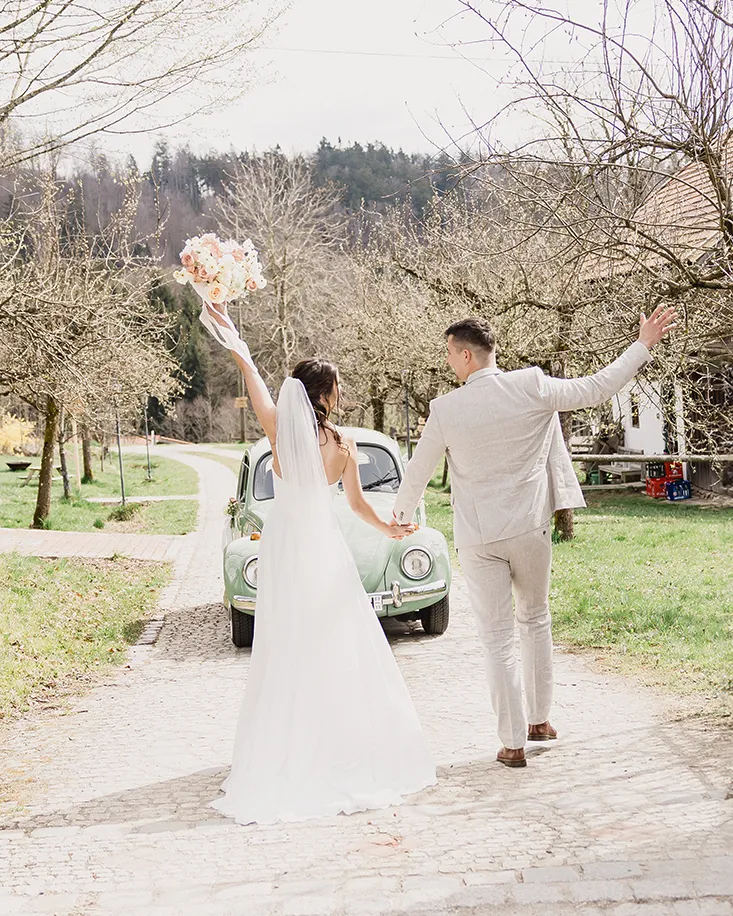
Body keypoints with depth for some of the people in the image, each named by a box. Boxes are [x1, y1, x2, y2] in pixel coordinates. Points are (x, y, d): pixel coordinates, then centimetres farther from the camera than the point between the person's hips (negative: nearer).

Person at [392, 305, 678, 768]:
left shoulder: (446, 409, -9)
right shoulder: (532, 386, -9)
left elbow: (418, 472, 3)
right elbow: (596, 389, 0)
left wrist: (402, 514, 23)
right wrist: (644, 344, 12)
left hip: (478, 540, -2)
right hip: (531, 530, 2)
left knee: (498, 639, 4)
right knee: (536, 621, 22)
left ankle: (513, 743, 8)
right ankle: (540, 719, 31)